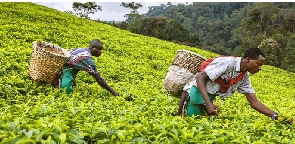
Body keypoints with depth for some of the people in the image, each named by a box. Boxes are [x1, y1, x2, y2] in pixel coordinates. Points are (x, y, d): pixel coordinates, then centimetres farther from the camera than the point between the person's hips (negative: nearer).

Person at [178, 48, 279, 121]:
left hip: (208, 98, 8)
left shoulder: (244, 77, 2)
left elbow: (254, 103, 3)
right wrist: (208, 103, -34)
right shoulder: (228, 63, -24)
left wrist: (275, 116, -9)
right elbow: (200, 77, -26)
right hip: (196, 92, -8)